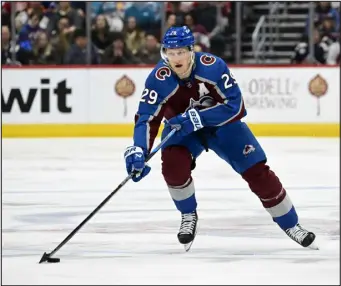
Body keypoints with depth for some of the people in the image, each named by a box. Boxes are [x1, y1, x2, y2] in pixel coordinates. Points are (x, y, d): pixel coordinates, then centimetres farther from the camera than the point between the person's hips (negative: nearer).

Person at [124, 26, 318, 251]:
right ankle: (188, 216, -1)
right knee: (173, 163, -28)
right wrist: (138, 152, -45)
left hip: (222, 123, -1)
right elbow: (146, 119, -28)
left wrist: (197, 118, -38)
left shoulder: (213, 66, -30)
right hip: (181, 128, 1)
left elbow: (236, 107, -29)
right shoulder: (159, 79, -28)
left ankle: (291, 225, 12)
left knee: (257, 171, -6)